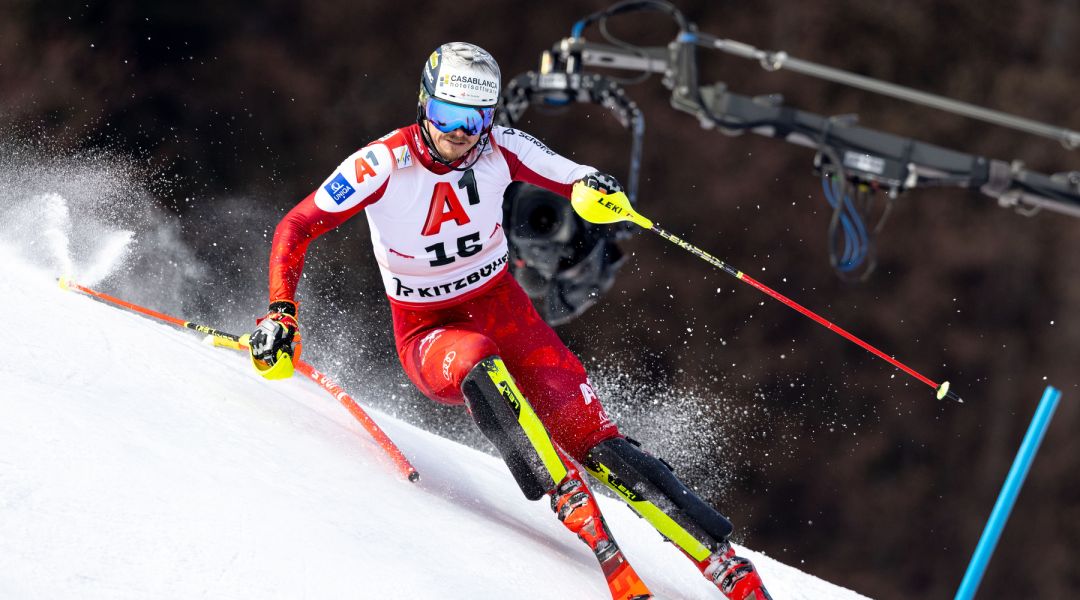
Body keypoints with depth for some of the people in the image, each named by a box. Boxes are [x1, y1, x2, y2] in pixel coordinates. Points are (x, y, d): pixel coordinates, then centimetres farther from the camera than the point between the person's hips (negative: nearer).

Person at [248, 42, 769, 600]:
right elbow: (296, 228, -15)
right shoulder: (384, 163, -20)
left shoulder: (501, 149, -13)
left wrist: (595, 188, -27)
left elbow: (573, 178, -2)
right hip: (428, 333, -1)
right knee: (476, 364, -40)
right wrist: (281, 313, -26)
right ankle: (570, 501, -40)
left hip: (501, 307, 1)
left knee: (591, 438, -14)